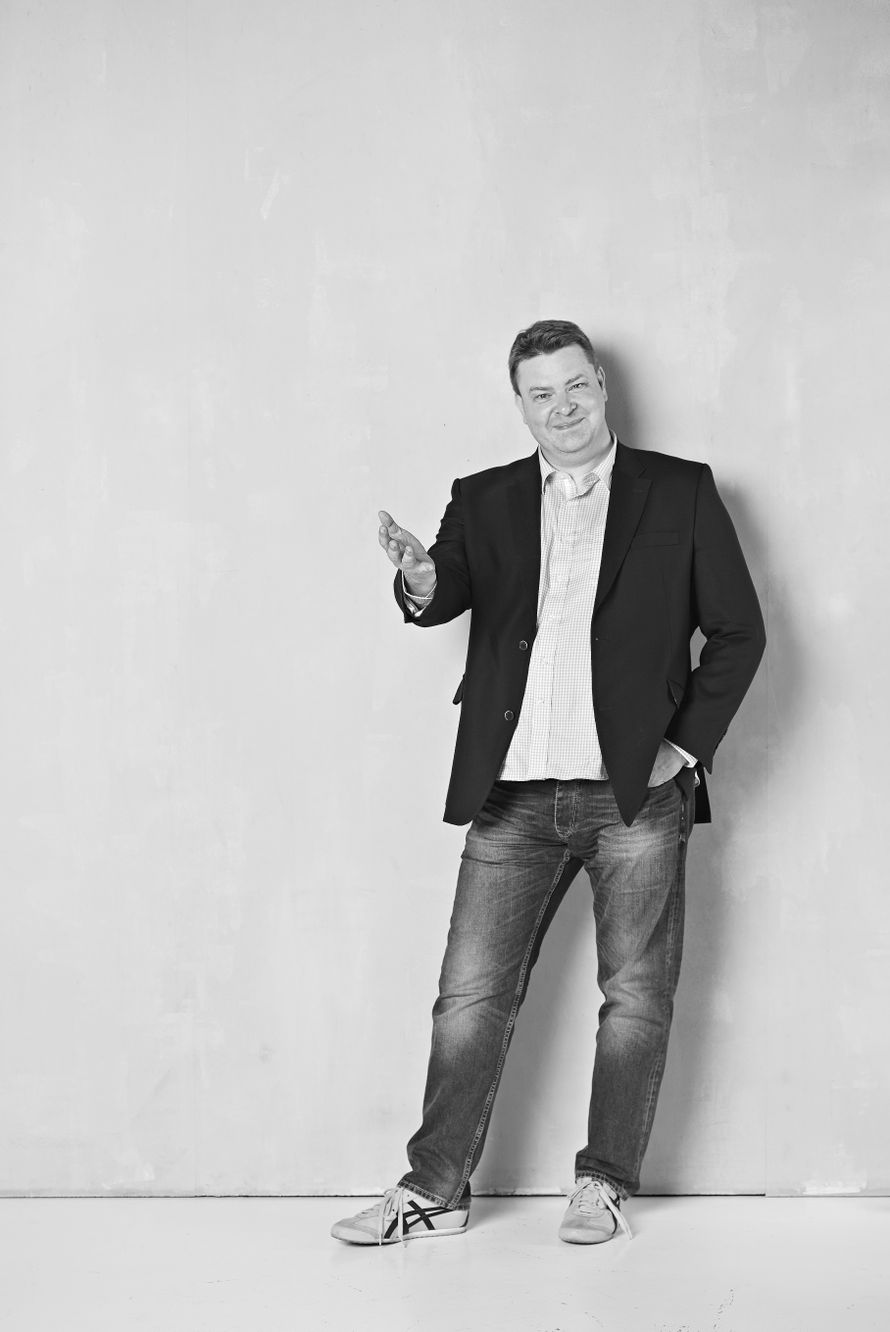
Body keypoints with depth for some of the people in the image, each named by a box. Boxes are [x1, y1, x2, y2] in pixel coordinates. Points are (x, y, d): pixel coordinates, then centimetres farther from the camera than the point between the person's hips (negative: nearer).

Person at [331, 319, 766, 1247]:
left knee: (635, 997, 4)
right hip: (513, 795, 1)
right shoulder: (484, 501, 10)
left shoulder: (681, 492, 5)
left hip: (637, 790, -1)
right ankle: (434, 1189, 12)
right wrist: (422, 583, -29)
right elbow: (447, 596, -5)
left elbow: (738, 630, 6)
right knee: (471, 994, 2)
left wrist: (688, 745, -3)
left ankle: (603, 1186, 18)